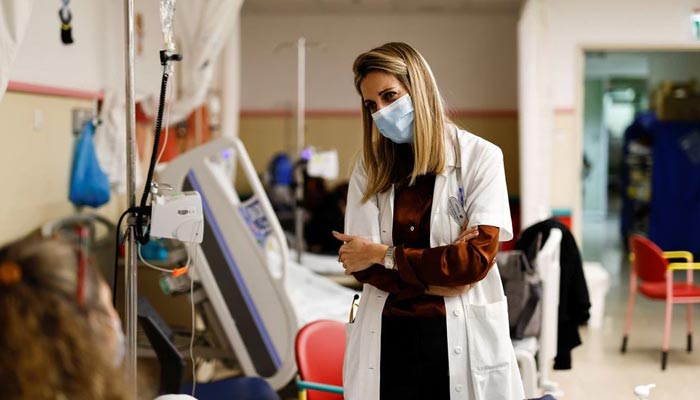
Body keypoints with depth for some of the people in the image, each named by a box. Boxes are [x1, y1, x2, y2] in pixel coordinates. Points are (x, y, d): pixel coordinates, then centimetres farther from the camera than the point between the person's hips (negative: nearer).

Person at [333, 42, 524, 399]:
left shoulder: (480, 157, -3)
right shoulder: (369, 168, 6)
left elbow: (479, 257, -12)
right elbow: (361, 265, -1)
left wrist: (384, 255, -9)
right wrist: (438, 276, -13)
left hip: (462, 338, -2)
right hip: (386, 338, 2)